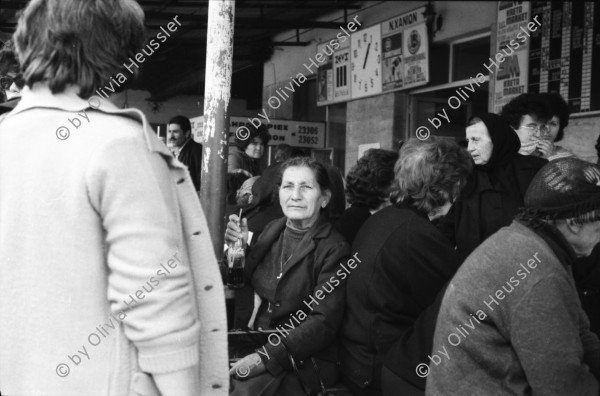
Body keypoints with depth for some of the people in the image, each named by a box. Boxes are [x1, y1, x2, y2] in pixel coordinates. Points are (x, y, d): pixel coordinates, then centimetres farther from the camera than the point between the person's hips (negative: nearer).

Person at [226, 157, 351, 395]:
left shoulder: (333, 249, -9)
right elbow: (246, 283, 17)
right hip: (253, 342, 5)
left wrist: (266, 357, -22)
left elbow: (324, 322, -15)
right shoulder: (273, 229, 8)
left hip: (301, 357, -5)